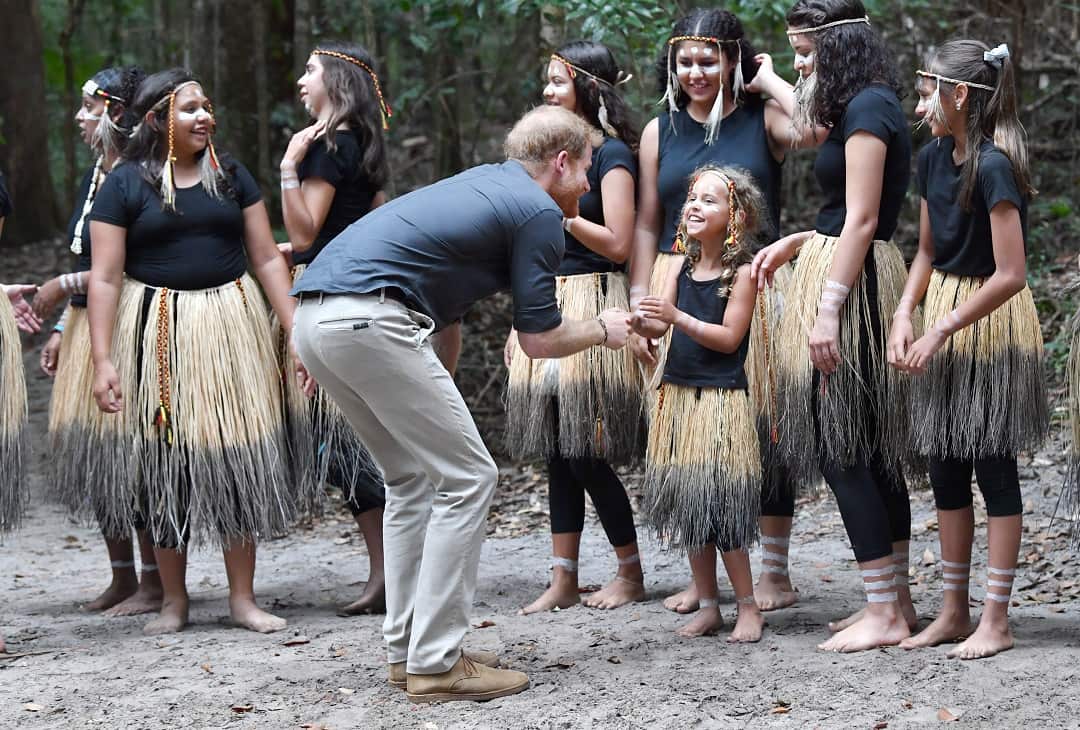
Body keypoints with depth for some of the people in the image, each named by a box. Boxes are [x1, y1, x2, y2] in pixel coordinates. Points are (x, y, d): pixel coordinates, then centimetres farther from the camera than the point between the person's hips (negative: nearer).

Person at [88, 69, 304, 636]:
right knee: (165, 464, 2)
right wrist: (102, 361, -11)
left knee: (238, 459, 0)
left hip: (230, 327, 2)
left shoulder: (231, 176, 8)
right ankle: (173, 600, 15)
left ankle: (242, 597, 9)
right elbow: (105, 276, -4)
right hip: (156, 334, -2)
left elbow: (267, 258, 8)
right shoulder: (125, 183, -1)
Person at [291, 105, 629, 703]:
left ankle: (406, 648, 20)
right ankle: (435, 664, -2)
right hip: (369, 321, -9)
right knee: (465, 478, -1)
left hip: (316, 316, 9)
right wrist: (602, 330, 20)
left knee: (413, 479, 20)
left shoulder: (483, 182, 27)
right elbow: (539, 340, 5)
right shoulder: (538, 212, 2)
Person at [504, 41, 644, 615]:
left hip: (591, 304, -8)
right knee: (558, 451, 6)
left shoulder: (611, 154, -7)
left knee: (586, 453, -7)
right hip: (548, 307, 8)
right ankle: (563, 581, 9)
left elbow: (617, 244, -15)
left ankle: (631, 572, 7)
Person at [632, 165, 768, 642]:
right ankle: (707, 606, 16)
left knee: (720, 506, -6)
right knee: (686, 505, 8)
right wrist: (640, 322, -18)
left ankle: (748, 607, 4)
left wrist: (676, 316, -22)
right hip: (678, 395, 6)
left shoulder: (742, 272, -8)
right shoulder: (682, 270, 10)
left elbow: (729, 337, -13)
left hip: (721, 399, -6)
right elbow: (658, 328, 4)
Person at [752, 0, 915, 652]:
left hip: (852, 283, -10)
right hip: (853, 278, 10)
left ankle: (884, 614, -6)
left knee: (840, 449, -8)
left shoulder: (866, 110, -12)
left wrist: (829, 309, -21)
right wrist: (794, 243, 17)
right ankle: (898, 600, 18)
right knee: (873, 449, 12)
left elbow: (862, 220, -18)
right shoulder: (873, 107, 18)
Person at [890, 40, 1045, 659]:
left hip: (994, 326, -8)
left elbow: (1010, 275, -22)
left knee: (993, 467, -1)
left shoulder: (993, 167, -20)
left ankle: (996, 621, 6)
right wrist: (905, 314, -2)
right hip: (943, 323, 8)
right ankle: (955, 612, 21)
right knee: (946, 469, 11)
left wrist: (941, 331, -20)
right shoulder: (933, 159, 4)